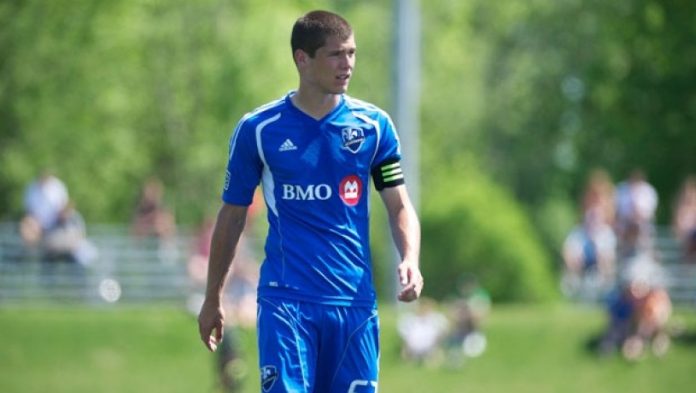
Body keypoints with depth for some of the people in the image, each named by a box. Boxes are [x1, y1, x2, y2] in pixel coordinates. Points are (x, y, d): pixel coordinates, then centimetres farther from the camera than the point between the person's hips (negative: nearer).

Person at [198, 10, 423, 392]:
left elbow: (400, 207, 8)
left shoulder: (373, 125, 5)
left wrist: (410, 260, -12)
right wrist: (212, 300, 13)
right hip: (285, 299, -2)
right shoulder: (258, 129, 1)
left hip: (355, 300, 2)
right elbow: (232, 215, 10)